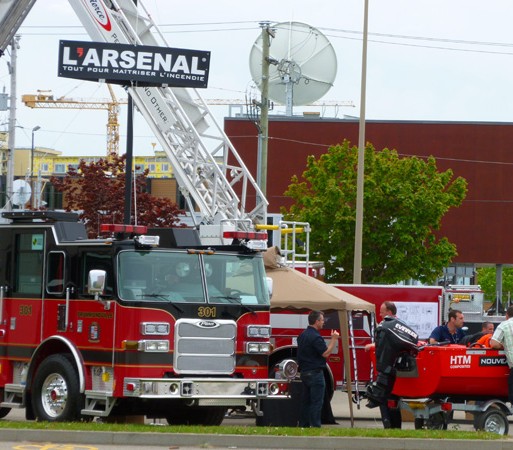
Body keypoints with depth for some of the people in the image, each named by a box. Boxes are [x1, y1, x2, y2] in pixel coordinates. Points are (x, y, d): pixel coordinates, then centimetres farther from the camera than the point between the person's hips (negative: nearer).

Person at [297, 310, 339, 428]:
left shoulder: (303, 335, 12)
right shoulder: (315, 337, -18)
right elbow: (326, 353, -18)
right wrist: (333, 339, -12)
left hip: (304, 372, 9)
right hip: (315, 373, -9)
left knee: (306, 401, 13)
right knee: (316, 402, -7)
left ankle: (303, 424, 16)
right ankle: (315, 426, -10)